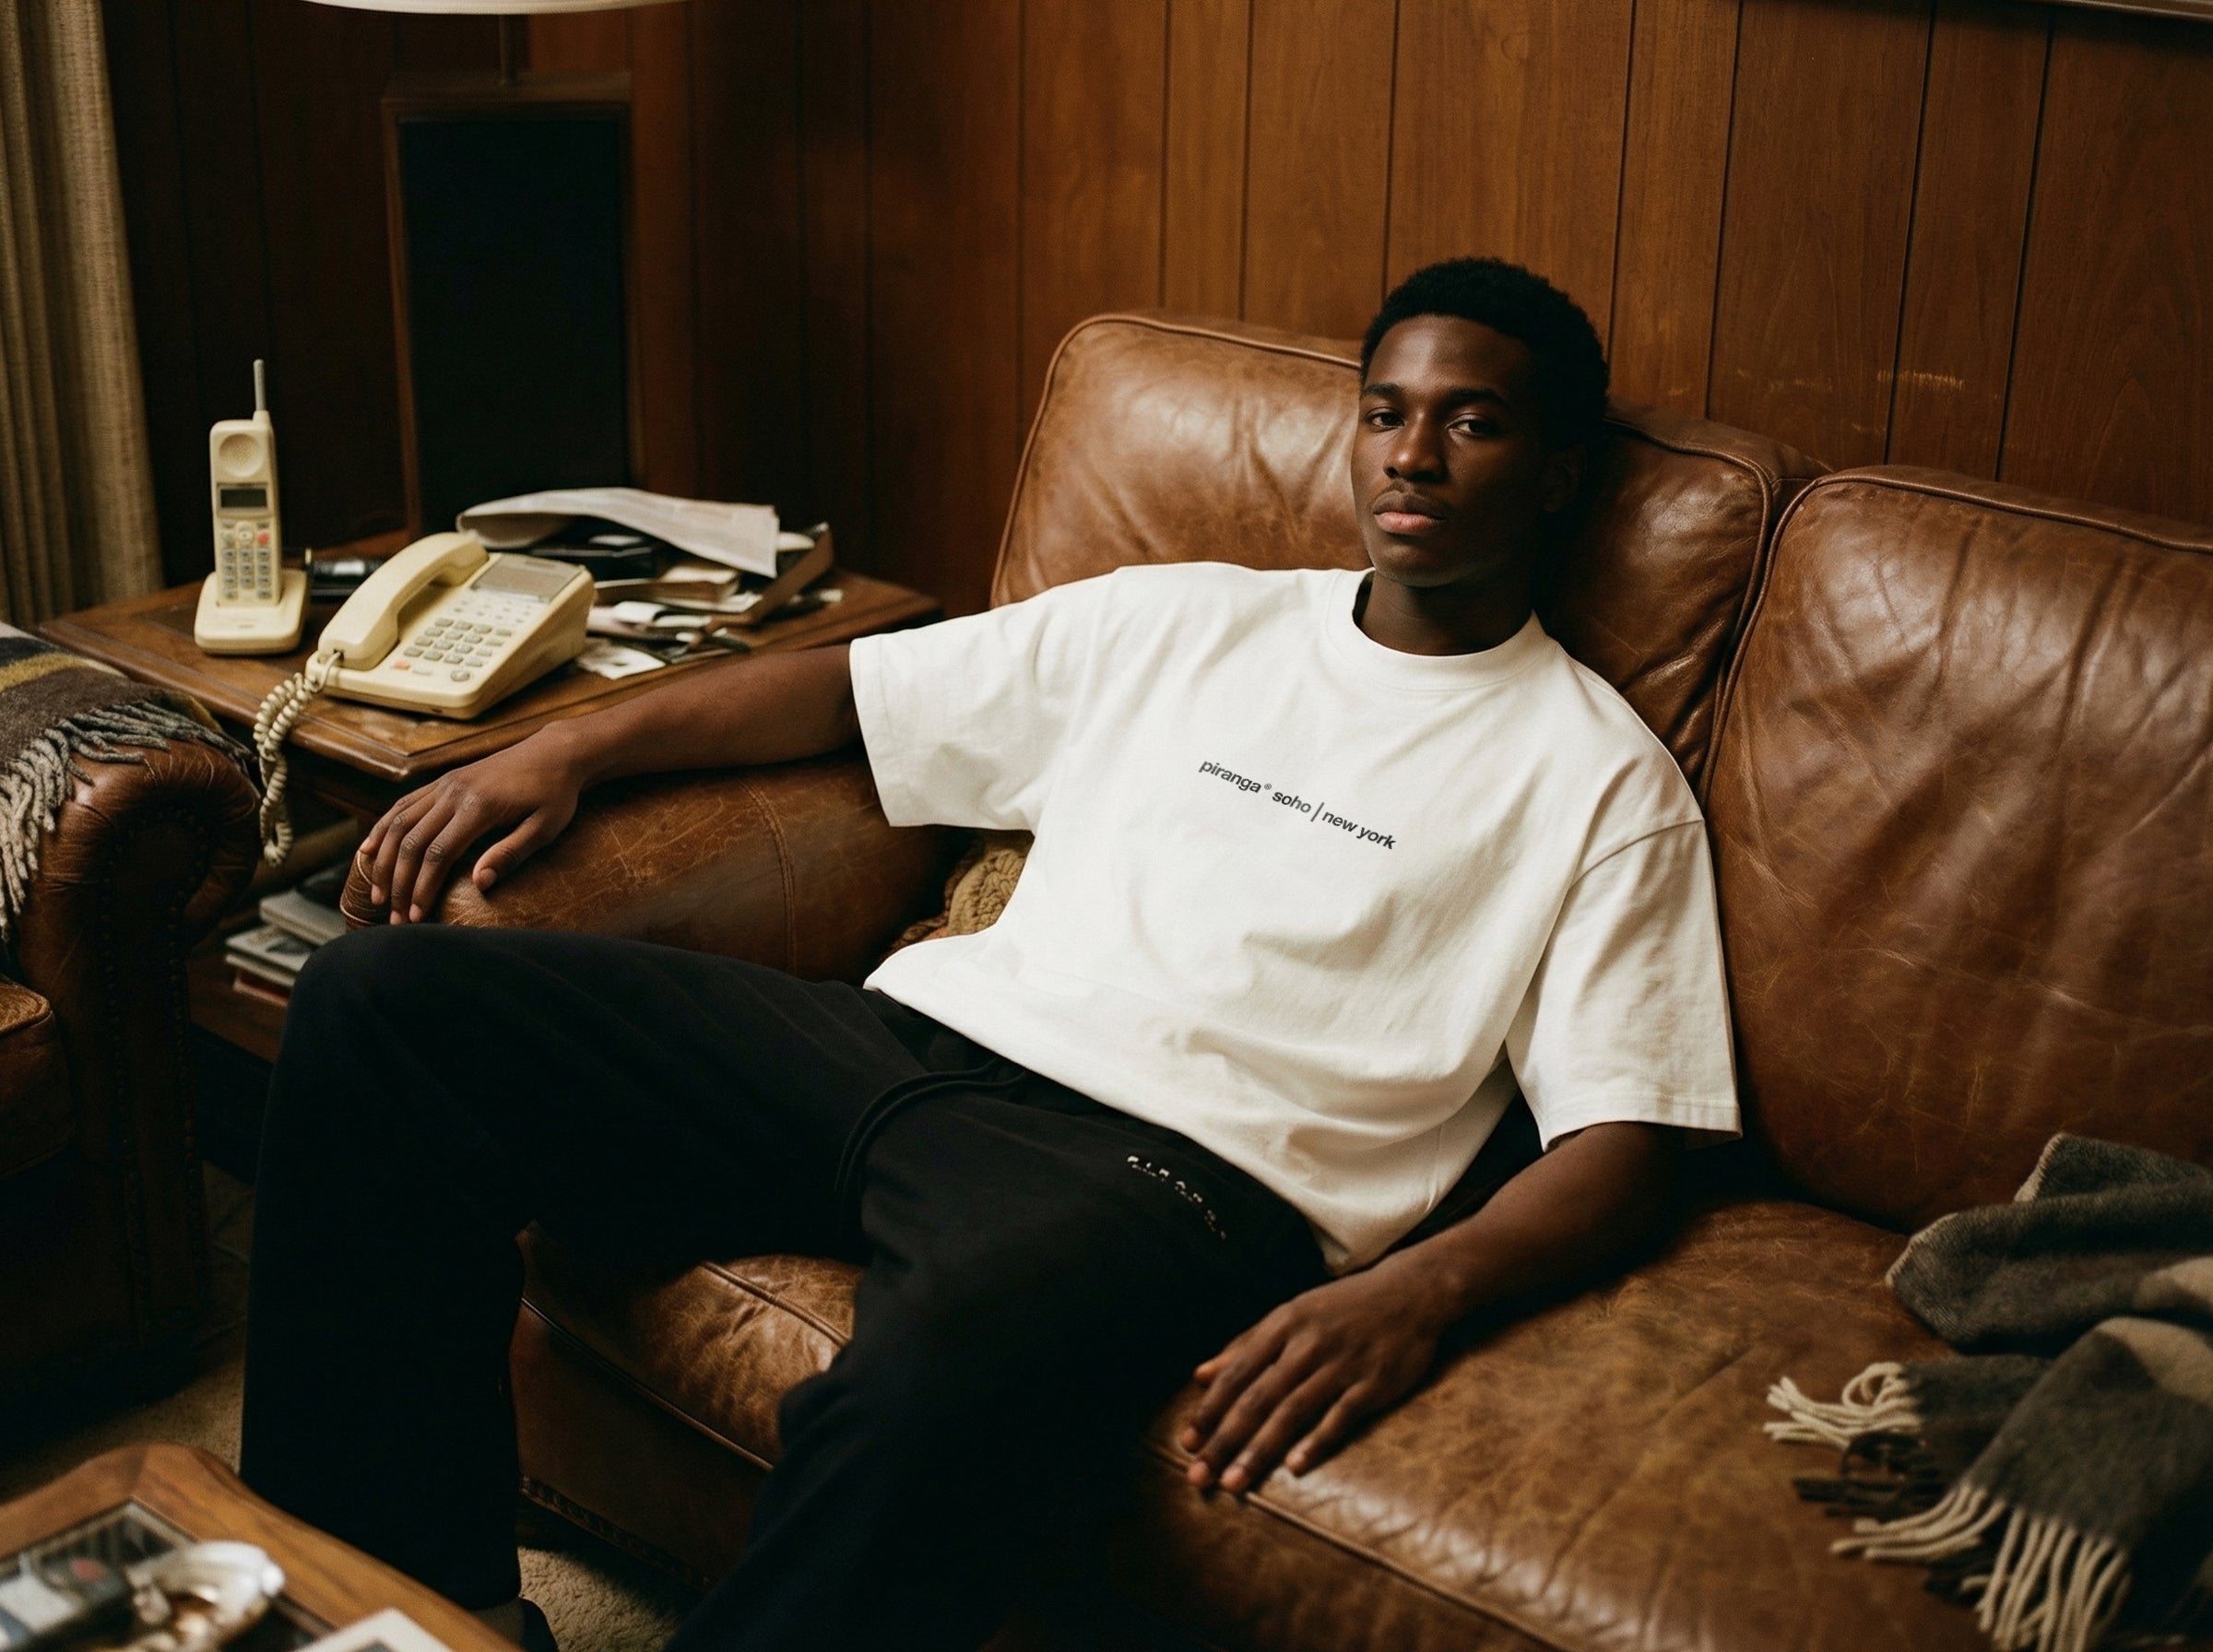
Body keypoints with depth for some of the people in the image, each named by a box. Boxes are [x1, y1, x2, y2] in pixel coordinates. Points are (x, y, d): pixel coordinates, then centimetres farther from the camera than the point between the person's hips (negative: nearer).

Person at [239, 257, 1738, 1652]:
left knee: (940, 1372, -43)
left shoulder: (1599, 778, 8)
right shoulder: (1179, 621, 21)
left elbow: (1623, 1148, -2)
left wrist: (1418, 1293, -23)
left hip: (1178, 1157, -5)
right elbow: (850, 686, 25)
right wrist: (568, 751, 13)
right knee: (383, 1003, -8)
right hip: (926, 1036, 6)